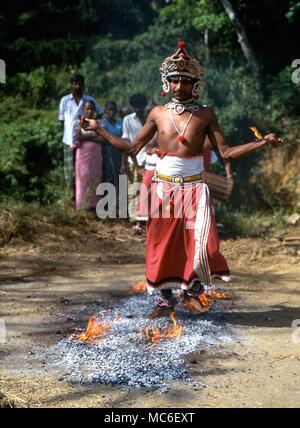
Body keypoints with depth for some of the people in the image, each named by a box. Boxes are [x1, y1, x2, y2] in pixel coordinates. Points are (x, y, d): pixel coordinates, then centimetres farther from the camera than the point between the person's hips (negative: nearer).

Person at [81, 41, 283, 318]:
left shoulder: (205, 115, 0)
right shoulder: (158, 113, 4)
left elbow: (226, 152, -2)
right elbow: (133, 149, 7)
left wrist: (263, 142, -10)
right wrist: (98, 129, 5)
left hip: (193, 189, -2)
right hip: (163, 188, 2)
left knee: (196, 243, -12)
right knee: (162, 244, 6)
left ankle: (194, 280, 20)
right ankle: (166, 299, 24)